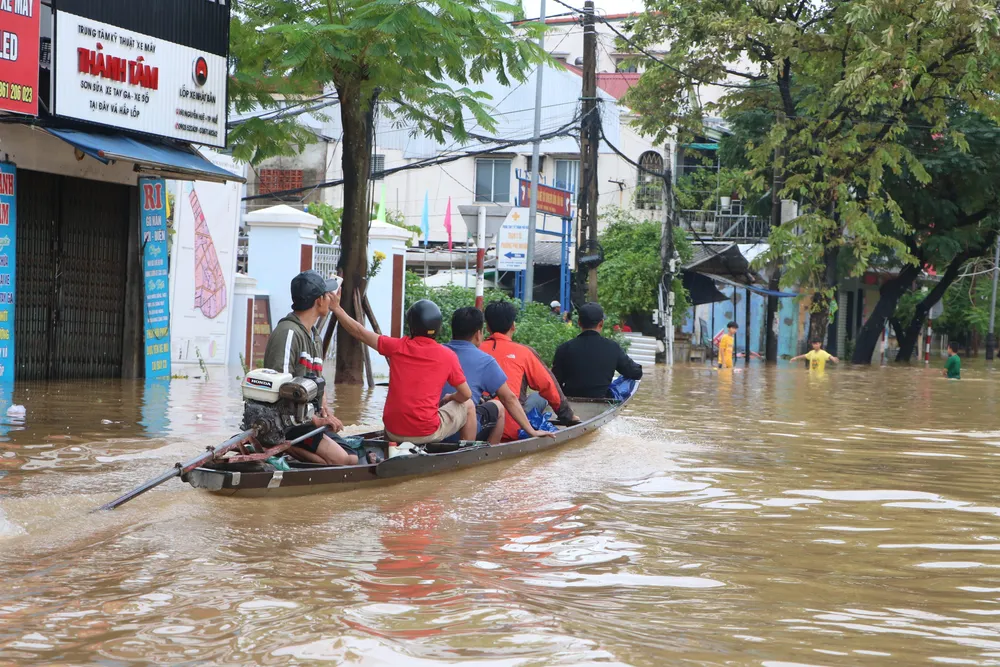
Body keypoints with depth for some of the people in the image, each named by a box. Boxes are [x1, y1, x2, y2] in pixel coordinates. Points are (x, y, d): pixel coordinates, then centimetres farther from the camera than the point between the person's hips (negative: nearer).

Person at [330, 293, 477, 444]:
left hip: (393, 432, 3)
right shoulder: (448, 356, -6)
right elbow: (466, 395, 3)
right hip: (428, 434, -3)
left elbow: (360, 333, 9)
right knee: (468, 406, 22)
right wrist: (449, 398, 24)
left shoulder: (397, 347, -1)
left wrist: (336, 308, 19)